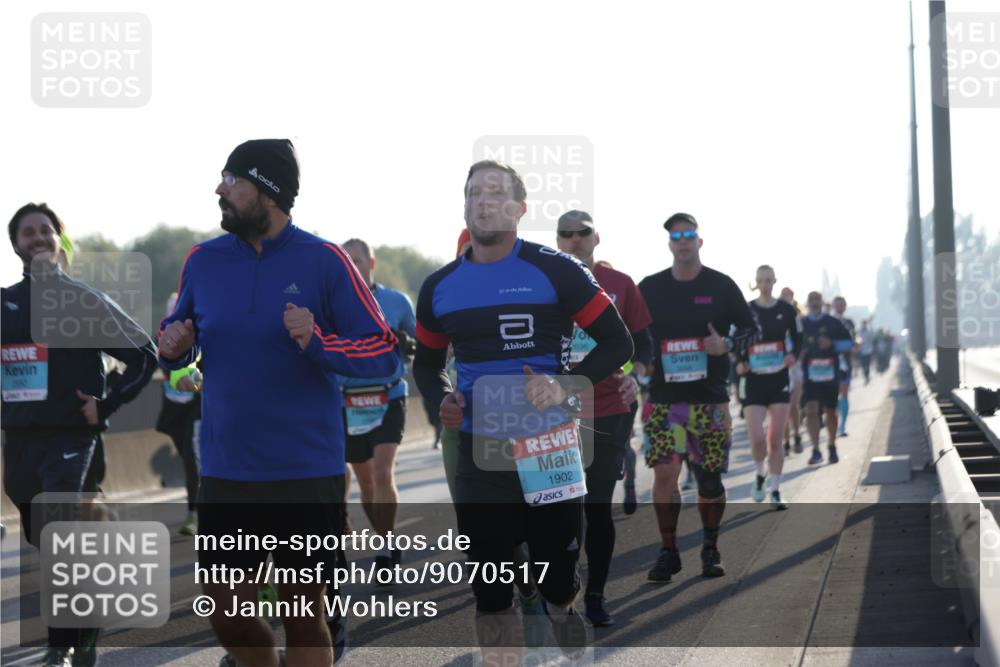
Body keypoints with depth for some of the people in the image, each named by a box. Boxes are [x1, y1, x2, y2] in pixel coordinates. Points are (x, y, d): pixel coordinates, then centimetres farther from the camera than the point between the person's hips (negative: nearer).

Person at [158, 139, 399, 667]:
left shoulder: (323, 262, -7)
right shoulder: (203, 261, 4)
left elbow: (385, 352, -6)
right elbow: (179, 344, 17)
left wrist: (319, 342, -23)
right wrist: (173, 348, -6)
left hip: (307, 474, -3)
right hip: (226, 475, 3)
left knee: (303, 615, 5)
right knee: (228, 618, 7)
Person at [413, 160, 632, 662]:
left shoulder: (555, 271, -5)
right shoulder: (440, 287, 7)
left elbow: (616, 343, -2)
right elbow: (426, 363, 21)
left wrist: (567, 387, -17)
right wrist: (443, 399, -2)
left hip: (548, 451, -3)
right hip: (479, 456, 3)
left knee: (555, 580, 4)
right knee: (490, 591, 5)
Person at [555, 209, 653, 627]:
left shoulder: (619, 285, 4)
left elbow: (642, 342, 8)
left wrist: (635, 375, -10)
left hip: (609, 412, 0)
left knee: (599, 507, 4)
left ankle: (595, 596, 12)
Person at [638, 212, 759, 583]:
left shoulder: (721, 286, 2)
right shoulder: (650, 288, 6)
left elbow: (750, 330, 9)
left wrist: (727, 345, -10)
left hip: (710, 399, -1)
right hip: (663, 398, 1)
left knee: (710, 477, 3)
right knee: (664, 473, -8)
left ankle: (710, 549, 18)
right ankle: (668, 551, 1)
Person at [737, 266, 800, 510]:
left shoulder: (787, 311, 2)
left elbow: (798, 339, 13)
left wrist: (793, 355, -8)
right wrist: (738, 363, -13)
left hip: (779, 380, 1)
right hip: (753, 381, -1)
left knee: (775, 440, 2)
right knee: (757, 439, -11)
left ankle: (775, 490, 14)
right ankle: (760, 474, 20)